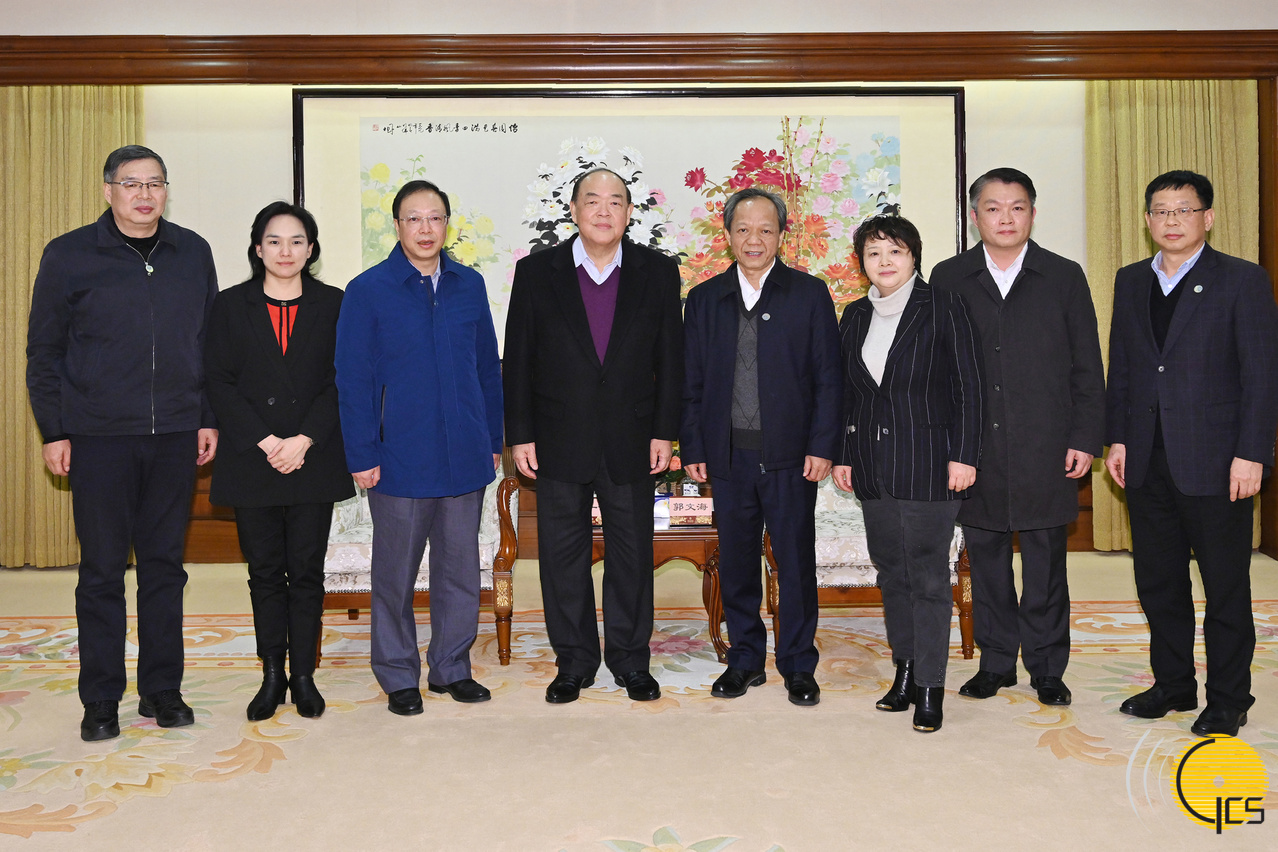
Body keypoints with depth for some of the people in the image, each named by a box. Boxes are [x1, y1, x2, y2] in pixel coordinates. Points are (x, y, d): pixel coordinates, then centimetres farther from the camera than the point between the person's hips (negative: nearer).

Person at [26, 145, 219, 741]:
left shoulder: (193, 254, 8)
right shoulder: (69, 256, 2)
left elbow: (210, 342, 13)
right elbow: (44, 351, 4)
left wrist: (209, 418, 8)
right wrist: (54, 431, -1)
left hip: (175, 435, 2)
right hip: (99, 437, -2)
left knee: (165, 564, 9)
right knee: (102, 570, 4)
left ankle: (162, 689, 20)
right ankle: (101, 700, 16)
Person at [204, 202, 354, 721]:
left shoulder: (332, 305, 6)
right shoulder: (231, 305, 7)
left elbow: (341, 382, 0)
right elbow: (219, 382, 1)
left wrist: (304, 440, -11)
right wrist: (263, 441, -10)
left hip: (314, 460, 0)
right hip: (251, 460, 1)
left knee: (307, 571, 3)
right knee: (265, 572, 6)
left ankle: (303, 674, 14)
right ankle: (272, 675, 17)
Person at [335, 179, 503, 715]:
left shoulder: (469, 285, 7)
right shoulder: (368, 290, -3)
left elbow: (488, 367, 11)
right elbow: (352, 380, -4)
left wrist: (493, 440, 9)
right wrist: (362, 455, -9)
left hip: (465, 455, 3)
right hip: (400, 459, -3)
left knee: (461, 566, 11)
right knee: (396, 571, 8)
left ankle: (451, 667, 27)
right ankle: (399, 676, 23)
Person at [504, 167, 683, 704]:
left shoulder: (658, 272, 3)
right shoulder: (536, 272, 1)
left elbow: (669, 358, 4)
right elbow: (517, 361, 1)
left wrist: (665, 432, -1)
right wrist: (520, 435, -3)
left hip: (631, 441, 0)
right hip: (559, 442, 0)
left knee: (632, 553, 9)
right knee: (562, 556, 8)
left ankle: (630, 661, 25)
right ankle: (574, 662, 24)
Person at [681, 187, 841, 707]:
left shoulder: (809, 294, 3)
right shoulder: (704, 299, 9)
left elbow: (828, 377, 0)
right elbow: (691, 381, 9)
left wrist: (822, 446, -7)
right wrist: (692, 448, 2)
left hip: (791, 454, -2)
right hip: (728, 454, 2)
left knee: (796, 562, 4)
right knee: (735, 562, 9)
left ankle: (798, 666, 19)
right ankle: (745, 659, 25)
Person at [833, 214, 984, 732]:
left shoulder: (943, 309, -3)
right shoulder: (855, 316, 11)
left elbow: (970, 386, -5)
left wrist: (963, 455, -11)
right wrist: (841, 454, 10)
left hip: (928, 463, -5)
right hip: (873, 466, 5)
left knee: (928, 575, -2)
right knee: (891, 571, 11)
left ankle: (930, 687, 6)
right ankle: (905, 670, 24)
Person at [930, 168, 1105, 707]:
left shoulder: (1065, 277, 6)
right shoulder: (949, 279, 7)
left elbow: (1087, 367, 6)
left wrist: (1086, 438, -2)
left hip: (1045, 450, -1)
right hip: (975, 450, 1)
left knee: (1045, 566, 6)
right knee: (986, 563, 9)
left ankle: (1047, 668, 20)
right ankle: (995, 663, 23)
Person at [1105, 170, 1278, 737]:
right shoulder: (1130, 282, 12)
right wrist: (1117, 438, 8)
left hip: (1215, 462, -4)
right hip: (1148, 462, 5)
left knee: (1226, 585, 6)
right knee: (1157, 582, 12)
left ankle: (1228, 699, 20)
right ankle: (1173, 685, 28)